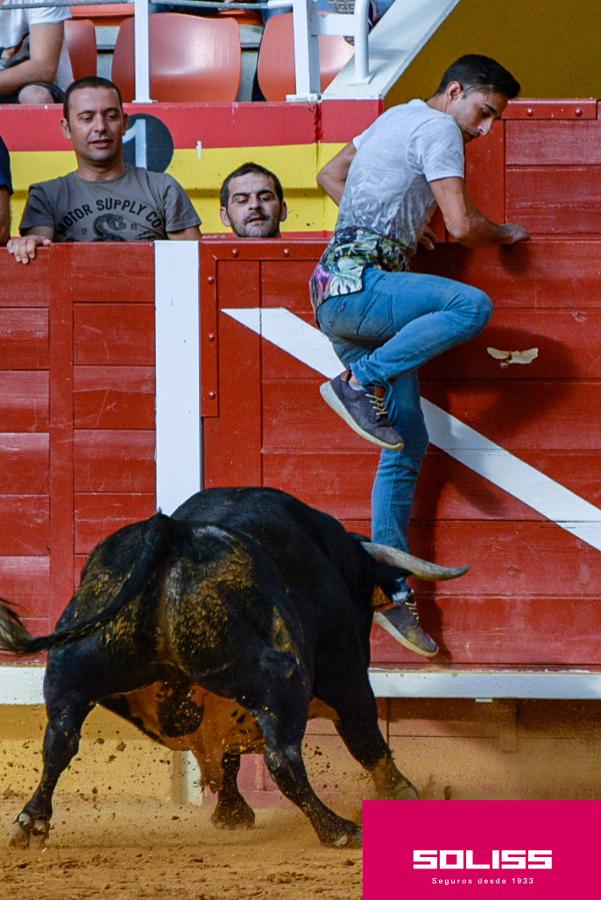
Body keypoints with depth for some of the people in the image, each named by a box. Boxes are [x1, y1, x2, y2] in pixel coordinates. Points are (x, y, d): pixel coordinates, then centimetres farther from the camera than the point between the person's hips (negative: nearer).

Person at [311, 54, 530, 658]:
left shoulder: (396, 119, 25)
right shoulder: (438, 129, -4)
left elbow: (330, 176, 37)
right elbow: (461, 226, -13)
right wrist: (505, 234, 8)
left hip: (337, 292, 10)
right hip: (357, 282, -10)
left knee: (407, 443, 4)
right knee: (473, 306, -34)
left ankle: (389, 585, 1)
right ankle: (360, 383, -27)